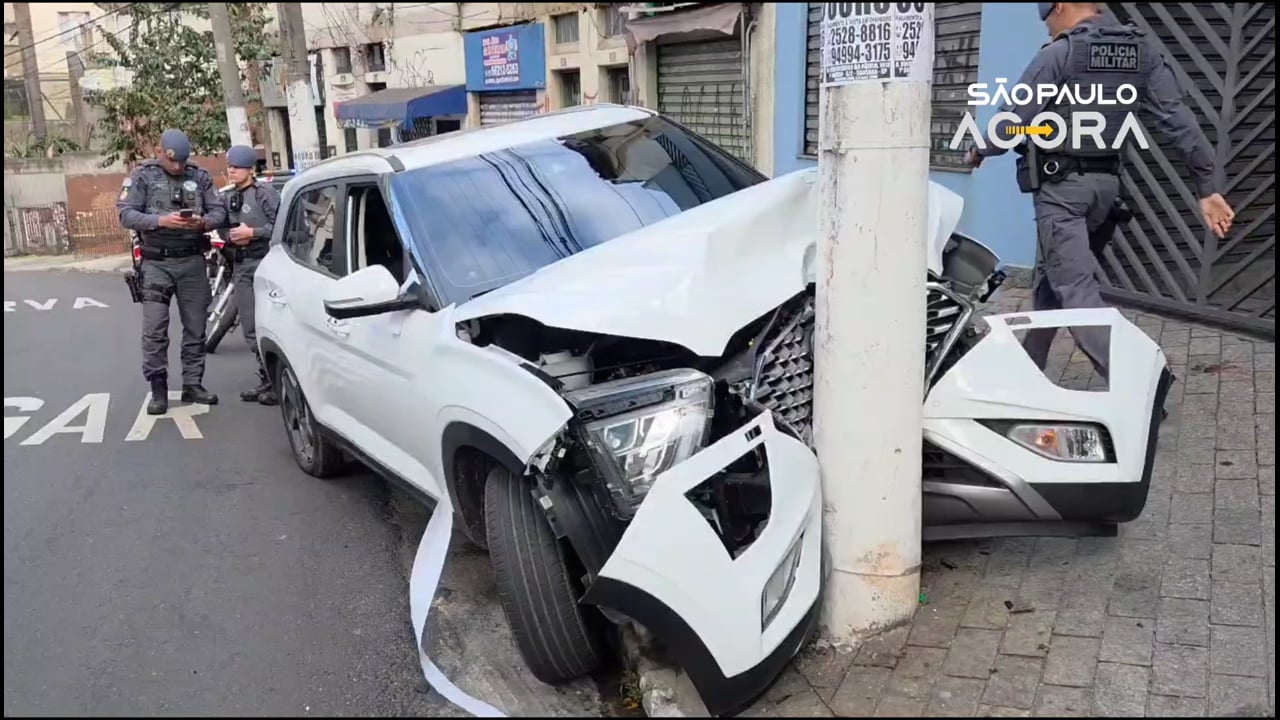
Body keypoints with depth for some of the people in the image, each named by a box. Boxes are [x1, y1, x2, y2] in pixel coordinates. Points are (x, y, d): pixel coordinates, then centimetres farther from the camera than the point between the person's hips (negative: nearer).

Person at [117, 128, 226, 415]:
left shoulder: (199, 177, 6)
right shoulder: (142, 176, 0)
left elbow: (219, 211, 6)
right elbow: (126, 214, -7)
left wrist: (203, 222, -16)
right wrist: (161, 221, -22)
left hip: (192, 260, 2)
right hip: (156, 262, -2)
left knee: (195, 327, 7)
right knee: (154, 328, -6)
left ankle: (192, 384, 17)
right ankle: (158, 389, 2)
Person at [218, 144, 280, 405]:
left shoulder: (265, 192, -4)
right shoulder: (227, 197, 17)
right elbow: (221, 227, 18)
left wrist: (252, 232, -17)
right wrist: (231, 236, -3)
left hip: (265, 262, -7)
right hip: (240, 266, 7)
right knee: (250, 328, 8)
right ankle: (266, 379, 17)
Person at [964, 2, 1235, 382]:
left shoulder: (1059, 53, -12)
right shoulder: (1142, 50, 6)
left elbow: (1014, 120, -10)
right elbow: (1178, 118, -1)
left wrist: (979, 151, 10)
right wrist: (1209, 185, -2)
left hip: (1061, 185, -7)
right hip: (1106, 184, 8)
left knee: (1076, 287, -10)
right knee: (1051, 275, 20)